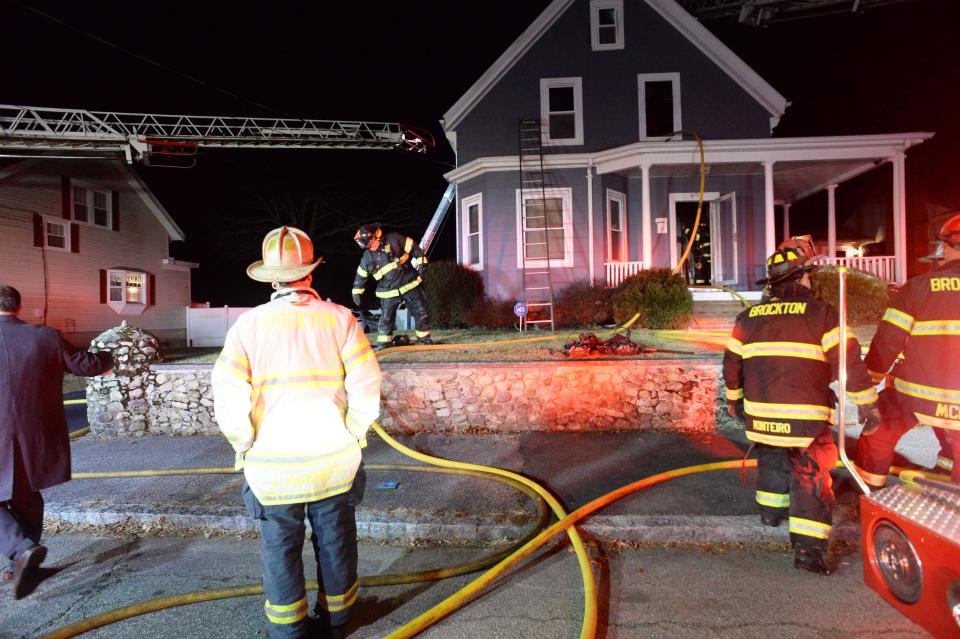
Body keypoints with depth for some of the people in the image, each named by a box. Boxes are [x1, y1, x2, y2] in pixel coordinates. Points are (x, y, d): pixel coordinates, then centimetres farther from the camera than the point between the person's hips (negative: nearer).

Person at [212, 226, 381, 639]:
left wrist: (245, 446, 3)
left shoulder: (248, 324, -7)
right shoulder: (339, 318, -8)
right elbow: (366, 387, -12)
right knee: (335, 543, 18)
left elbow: (228, 398, -11)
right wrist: (353, 434, 1)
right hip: (334, 460, 1)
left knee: (281, 548, 17)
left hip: (273, 465, 0)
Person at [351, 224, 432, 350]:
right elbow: (361, 275, 11)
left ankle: (424, 338, 25)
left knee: (421, 313, 6)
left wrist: (421, 262, -7)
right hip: (389, 292, 1)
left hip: (410, 284, -1)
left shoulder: (394, 240, -11)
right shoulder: (367, 257, -1)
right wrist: (357, 292, 14)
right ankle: (383, 344, 17)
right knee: (386, 318, 1)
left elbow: (413, 247, -4)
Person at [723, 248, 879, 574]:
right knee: (811, 477, 4)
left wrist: (733, 398, 25)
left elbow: (732, 362, 11)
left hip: (760, 413, 5)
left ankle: (771, 510, 43)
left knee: (772, 459, 28)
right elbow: (848, 360, -9)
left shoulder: (749, 317, 6)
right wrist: (867, 403, -1)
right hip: (805, 418, -4)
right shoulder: (821, 313, -7)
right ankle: (808, 548, 1)